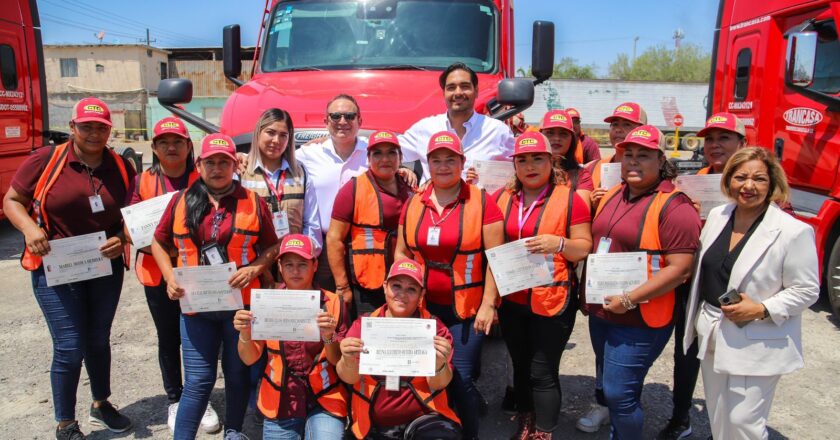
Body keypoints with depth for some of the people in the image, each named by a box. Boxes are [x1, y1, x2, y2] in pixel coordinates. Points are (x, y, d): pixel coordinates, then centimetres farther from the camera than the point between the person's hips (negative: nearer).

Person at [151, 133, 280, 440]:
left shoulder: (253, 202, 1)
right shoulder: (181, 201, 4)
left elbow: (273, 246, 5)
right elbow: (159, 243, 13)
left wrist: (255, 268, -13)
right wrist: (170, 277, -2)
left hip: (241, 303, 0)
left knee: (237, 374, 14)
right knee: (198, 381, 1)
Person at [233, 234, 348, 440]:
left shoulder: (332, 302, -6)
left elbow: (338, 361, -7)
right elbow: (249, 359, 0)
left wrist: (329, 337, -26)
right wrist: (244, 333, -19)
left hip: (324, 400, -2)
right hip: (279, 401, 2)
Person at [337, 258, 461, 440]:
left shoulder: (434, 327, -2)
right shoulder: (364, 324, 2)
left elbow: (437, 384, -8)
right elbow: (349, 377, -5)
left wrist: (439, 364, -30)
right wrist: (349, 361, -27)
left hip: (423, 419, -3)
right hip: (372, 424, 3)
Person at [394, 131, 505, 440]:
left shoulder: (481, 202, -8)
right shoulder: (413, 204, 5)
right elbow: (401, 253, 11)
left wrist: (488, 304, -12)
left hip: (467, 308, -4)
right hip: (423, 306, 4)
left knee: (461, 378, 0)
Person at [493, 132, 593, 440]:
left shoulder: (570, 200, -7)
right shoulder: (502, 198, 6)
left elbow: (585, 248, -6)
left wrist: (559, 244, -24)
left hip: (552, 301, -5)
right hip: (510, 300, 5)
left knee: (543, 374, 1)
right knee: (520, 367, 19)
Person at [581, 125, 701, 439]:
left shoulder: (674, 206, -15)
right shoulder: (612, 195, 9)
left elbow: (680, 269, -20)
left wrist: (629, 300, -22)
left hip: (638, 320, -8)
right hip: (600, 313, 8)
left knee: (619, 394, -3)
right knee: (605, 387, 22)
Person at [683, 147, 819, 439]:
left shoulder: (793, 231, -16)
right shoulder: (717, 215, 3)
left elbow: (806, 291, -12)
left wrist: (761, 309, -22)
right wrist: (698, 318, 9)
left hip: (757, 344, -6)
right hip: (712, 334, 6)